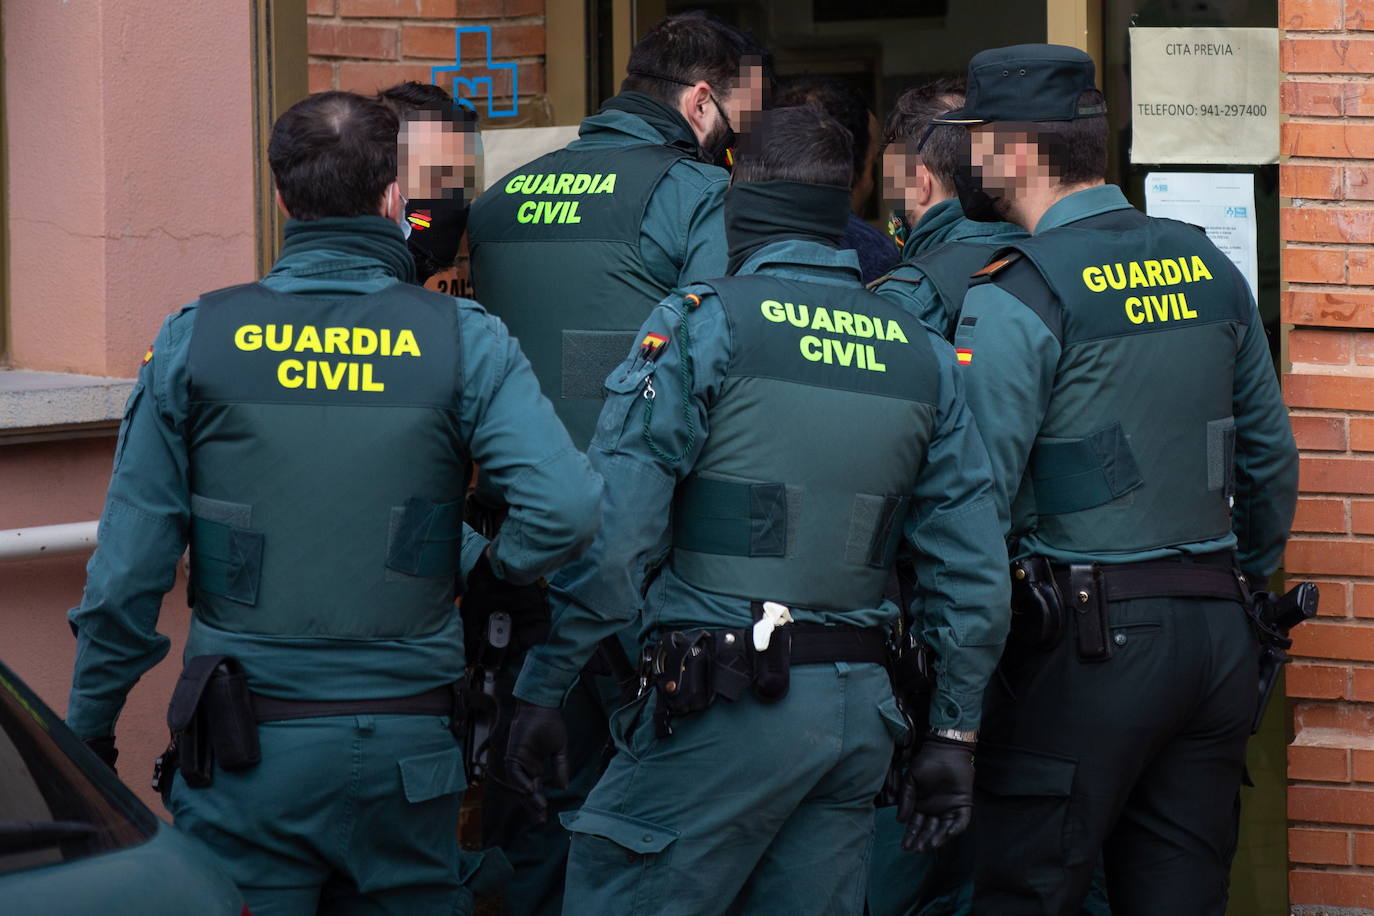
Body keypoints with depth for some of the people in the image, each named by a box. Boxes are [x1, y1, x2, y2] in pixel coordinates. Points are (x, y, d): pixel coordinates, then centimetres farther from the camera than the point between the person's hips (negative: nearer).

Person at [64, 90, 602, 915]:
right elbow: (567, 507, -16)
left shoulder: (196, 341, -2)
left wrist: (88, 728, 9)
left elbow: (130, 566, -1)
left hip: (244, 750, 0)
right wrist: (494, 568, 5)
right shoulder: (463, 342, -3)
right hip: (405, 750, 0)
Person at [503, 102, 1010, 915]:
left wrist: (543, 688, -6)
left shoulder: (702, 326, -6)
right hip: (860, 710, 6)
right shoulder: (924, 355, 10)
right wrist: (955, 732, 16)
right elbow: (974, 571, 9)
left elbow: (613, 533, -12)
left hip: (724, 709, -6)